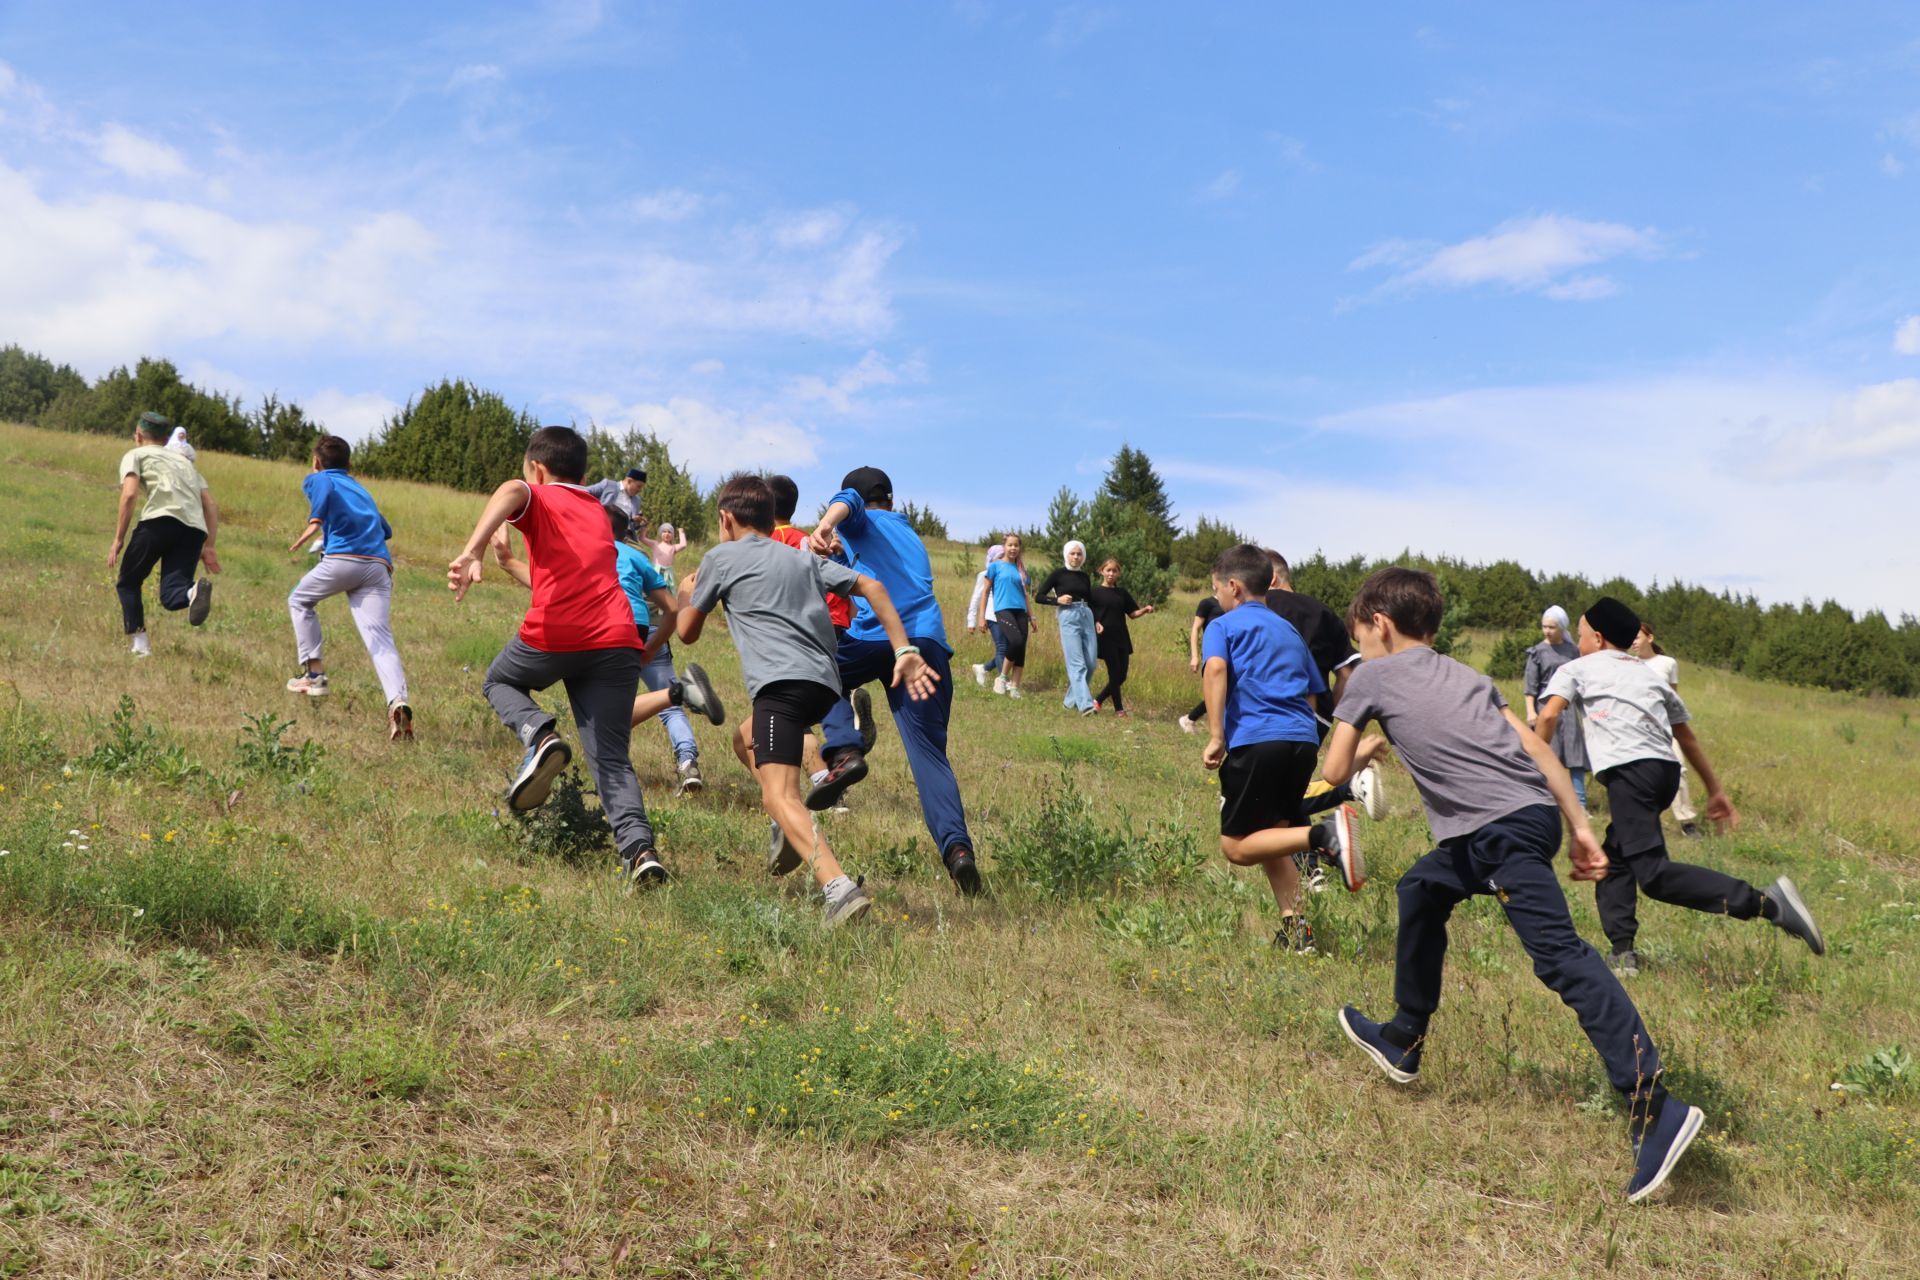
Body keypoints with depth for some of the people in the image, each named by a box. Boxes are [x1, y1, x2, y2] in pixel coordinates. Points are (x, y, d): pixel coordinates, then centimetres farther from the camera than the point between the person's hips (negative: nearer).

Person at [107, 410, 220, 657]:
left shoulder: (135, 455, 19)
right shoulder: (184, 460, 35)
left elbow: (129, 494, -1)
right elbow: (211, 508, 23)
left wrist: (118, 539, 2)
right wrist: (208, 547, 19)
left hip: (160, 519, -4)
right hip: (196, 528, 4)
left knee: (127, 583, 16)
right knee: (170, 596, -4)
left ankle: (140, 643, 1)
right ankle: (194, 591, -39)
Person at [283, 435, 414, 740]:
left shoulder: (317, 479, 17)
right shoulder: (361, 489, 34)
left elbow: (326, 487, -9)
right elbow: (386, 530, 42)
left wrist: (314, 521, -21)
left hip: (343, 560, -4)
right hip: (380, 567, 4)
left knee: (299, 601, 26)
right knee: (381, 641, -10)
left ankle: (314, 674, 19)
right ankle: (398, 702, -34)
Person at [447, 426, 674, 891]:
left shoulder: (539, 499, 12)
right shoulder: (598, 512, 29)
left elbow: (510, 490, -15)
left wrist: (471, 553, -29)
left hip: (554, 637, -4)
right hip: (617, 641, 4)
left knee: (499, 681, 28)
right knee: (611, 759, 7)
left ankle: (540, 736, -2)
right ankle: (640, 849, -17)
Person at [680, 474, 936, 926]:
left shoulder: (721, 556, 13)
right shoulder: (805, 558, 26)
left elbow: (687, 632, 21)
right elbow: (871, 587, 13)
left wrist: (687, 596, 43)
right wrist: (904, 651, 7)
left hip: (783, 681, -7)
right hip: (826, 682, 7)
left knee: (780, 796, -17)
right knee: (746, 740, 31)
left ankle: (840, 888, -39)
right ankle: (793, 829, 9)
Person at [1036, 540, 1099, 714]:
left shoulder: (1085, 577, 17)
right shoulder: (1058, 574, 4)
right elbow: (1038, 596, 3)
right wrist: (1057, 600, -12)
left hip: (1087, 617, 6)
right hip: (1068, 617, -6)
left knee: (1091, 663, 1)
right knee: (1077, 664, -13)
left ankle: (1071, 700, 16)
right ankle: (1085, 704, -19)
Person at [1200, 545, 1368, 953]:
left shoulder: (1223, 625, 7)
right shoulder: (1288, 629, 26)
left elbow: (1215, 669, -13)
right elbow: (1314, 692, 28)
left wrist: (1216, 736, -16)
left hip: (1255, 740, -7)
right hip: (1304, 740, 7)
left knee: (1236, 847, -1)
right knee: (1270, 836, 19)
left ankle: (1322, 835, -23)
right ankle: (1294, 928, 8)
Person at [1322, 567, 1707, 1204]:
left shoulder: (1370, 678, 9)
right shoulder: (1467, 675, 25)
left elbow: (1336, 771, 12)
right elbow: (1534, 746, 14)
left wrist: (1368, 743, 34)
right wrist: (1581, 829, 11)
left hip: (1502, 827, -8)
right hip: (1534, 813, 8)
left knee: (1559, 954, -15)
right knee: (1420, 891, 24)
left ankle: (1654, 1107, -25)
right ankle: (1404, 1042, 36)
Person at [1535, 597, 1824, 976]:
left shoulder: (1576, 669, 15)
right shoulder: (1649, 673, 30)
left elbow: (1548, 716, -4)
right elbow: (1687, 736, 30)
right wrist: (1716, 790, 32)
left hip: (1628, 770, -7)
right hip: (1667, 770, 7)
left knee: (1654, 874, -15)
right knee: (1614, 859, 19)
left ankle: (1764, 902, -29)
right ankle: (1623, 951, 8)